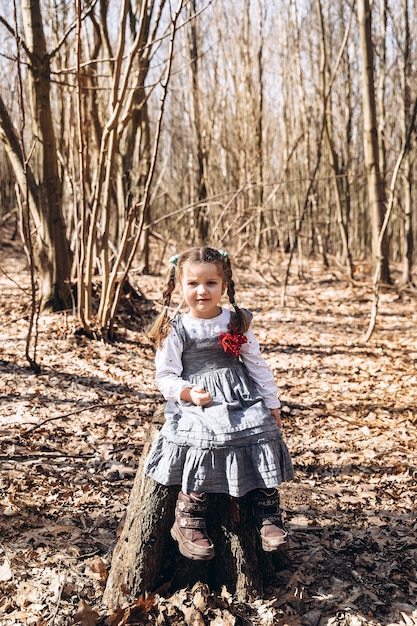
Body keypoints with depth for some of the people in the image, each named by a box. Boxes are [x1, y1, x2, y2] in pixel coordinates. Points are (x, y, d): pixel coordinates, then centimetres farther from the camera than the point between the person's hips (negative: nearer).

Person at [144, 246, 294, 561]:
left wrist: (272, 404, 10)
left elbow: (257, 365, 12)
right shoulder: (175, 330, 1)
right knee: (203, 443, -28)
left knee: (263, 438, -19)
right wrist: (188, 393, -18)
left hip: (242, 399, 3)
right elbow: (166, 376, 1)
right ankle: (188, 523, -11)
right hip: (196, 404, -3)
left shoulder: (237, 322, 8)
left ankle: (269, 517, -7)